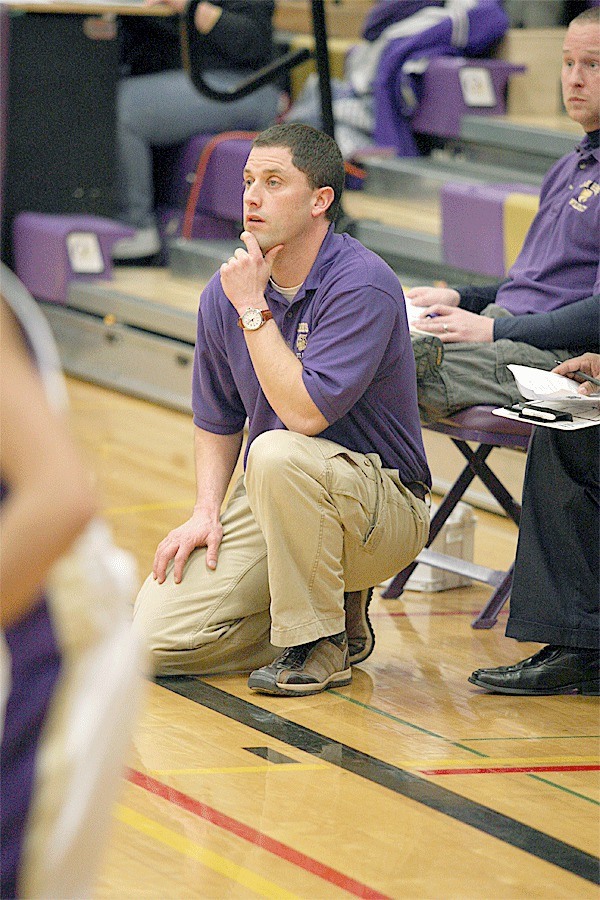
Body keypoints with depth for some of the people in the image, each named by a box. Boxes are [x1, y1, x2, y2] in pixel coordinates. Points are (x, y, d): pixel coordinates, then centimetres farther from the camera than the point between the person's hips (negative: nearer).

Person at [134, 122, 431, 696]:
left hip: (380, 507, -6)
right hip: (271, 505, 6)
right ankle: (331, 612, 11)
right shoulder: (226, 290, 2)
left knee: (277, 455, -38)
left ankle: (321, 642, -17)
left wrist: (254, 310, -21)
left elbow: (305, 414, -29)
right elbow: (217, 420, 15)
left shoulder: (364, 285, -19)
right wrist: (206, 511, -1)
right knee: (159, 634, -11)